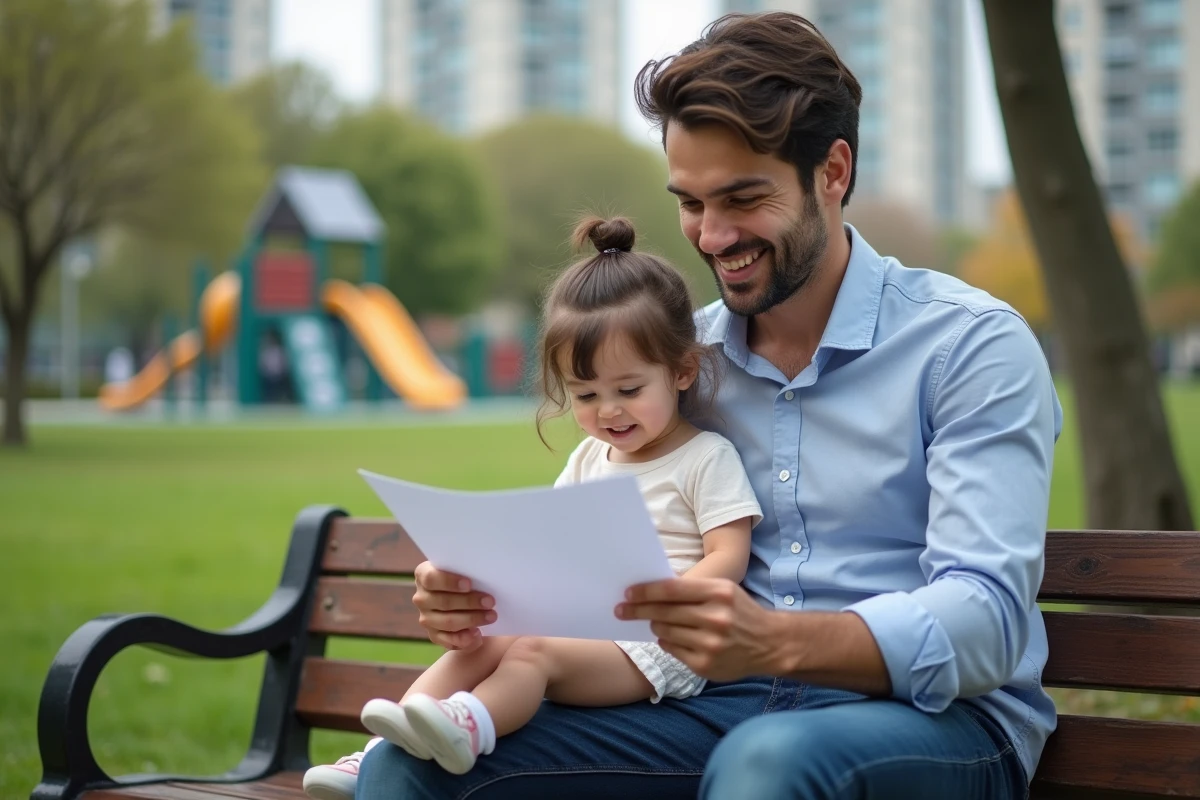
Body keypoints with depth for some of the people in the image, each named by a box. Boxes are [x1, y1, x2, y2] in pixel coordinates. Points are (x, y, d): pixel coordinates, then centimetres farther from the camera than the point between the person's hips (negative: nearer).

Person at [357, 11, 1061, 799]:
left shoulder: (972, 344, -7)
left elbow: (986, 622, -17)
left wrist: (778, 640, -36)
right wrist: (490, 597, -13)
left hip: (934, 716, -3)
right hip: (726, 707, 4)